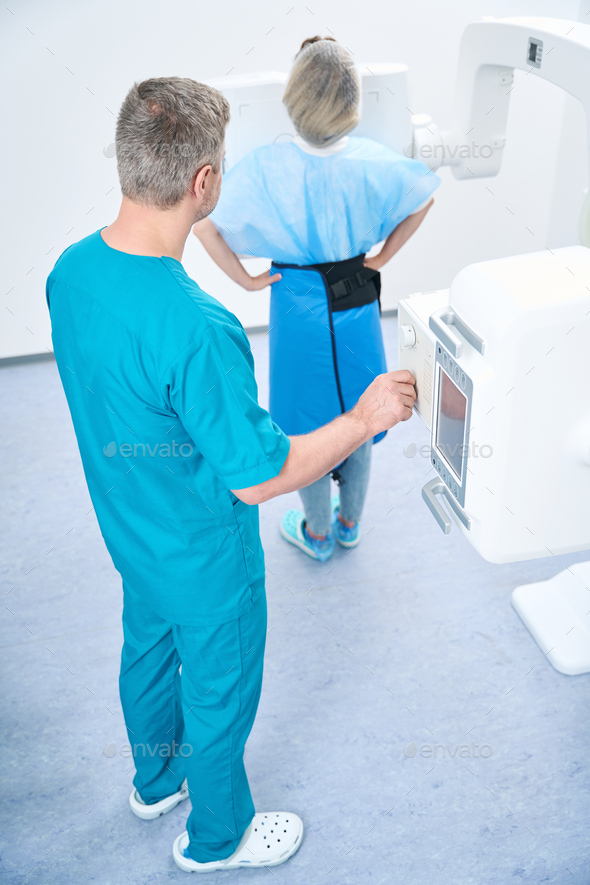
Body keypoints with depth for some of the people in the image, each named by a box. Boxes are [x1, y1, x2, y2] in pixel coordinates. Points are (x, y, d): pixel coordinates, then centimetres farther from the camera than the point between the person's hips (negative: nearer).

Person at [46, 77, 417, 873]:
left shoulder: (70, 271, -12)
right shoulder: (195, 329, -39)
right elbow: (258, 477, -28)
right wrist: (365, 419, -18)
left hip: (130, 533, 8)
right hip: (205, 562, -7)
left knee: (147, 651, 29)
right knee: (219, 693, 18)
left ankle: (157, 780, 58)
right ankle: (217, 836, 46)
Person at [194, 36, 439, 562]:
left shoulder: (264, 169, -22)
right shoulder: (371, 162, -15)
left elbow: (204, 225, -18)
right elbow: (423, 200, 1)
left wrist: (245, 279, -8)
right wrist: (382, 258, 7)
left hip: (298, 309, -2)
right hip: (357, 304, 2)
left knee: (309, 425, 17)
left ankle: (318, 534, 36)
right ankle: (350, 523, 42)